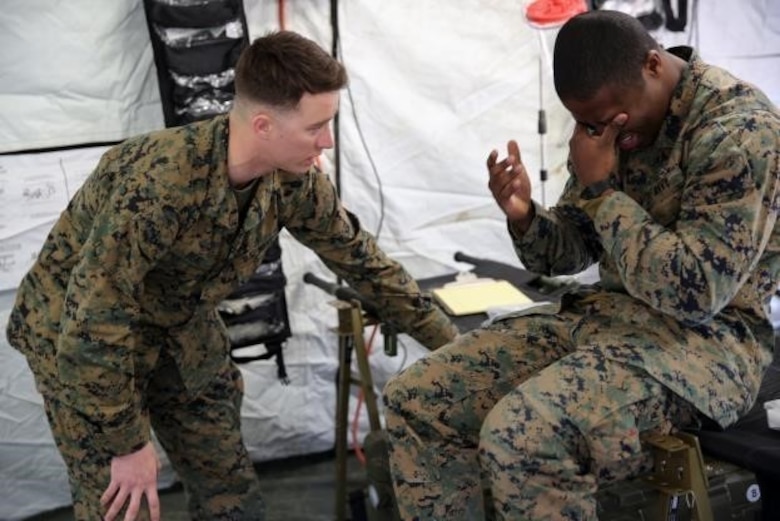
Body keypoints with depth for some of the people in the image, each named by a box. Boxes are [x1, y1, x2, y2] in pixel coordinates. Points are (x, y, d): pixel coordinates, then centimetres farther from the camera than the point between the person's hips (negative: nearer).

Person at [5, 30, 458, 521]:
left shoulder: (292, 179, -17)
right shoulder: (157, 186, -39)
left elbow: (360, 257, -2)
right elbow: (93, 327, -32)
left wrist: (451, 343, 3)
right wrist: (128, 443, -23)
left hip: (179, 328, 6)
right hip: (79, 335, -6)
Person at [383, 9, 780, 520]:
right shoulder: (609, 117, 6)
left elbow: (697, 292, -24)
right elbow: (570, 253, 11)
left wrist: (601, 190, -19)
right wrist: (525, 217, -12)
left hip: (705, 339, -8)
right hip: (605, 313, 8)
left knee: (522, 436, -32)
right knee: (415, 398, -4)